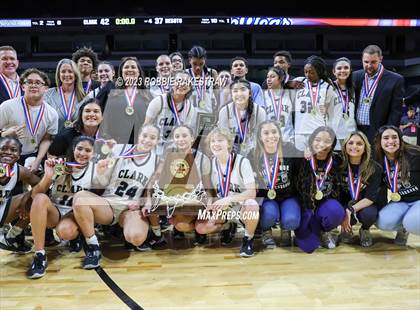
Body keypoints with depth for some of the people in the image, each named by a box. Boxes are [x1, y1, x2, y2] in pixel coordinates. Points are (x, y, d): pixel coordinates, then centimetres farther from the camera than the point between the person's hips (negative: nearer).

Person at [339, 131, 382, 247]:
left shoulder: (375, 168, -14)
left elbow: (371, 197, -17)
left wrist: (350, 210, -29)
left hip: (366, 205, 0)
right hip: (345, 204, 0)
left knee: (368, 214, -34)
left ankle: (365, 230, 3)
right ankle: (347, 229, 6)